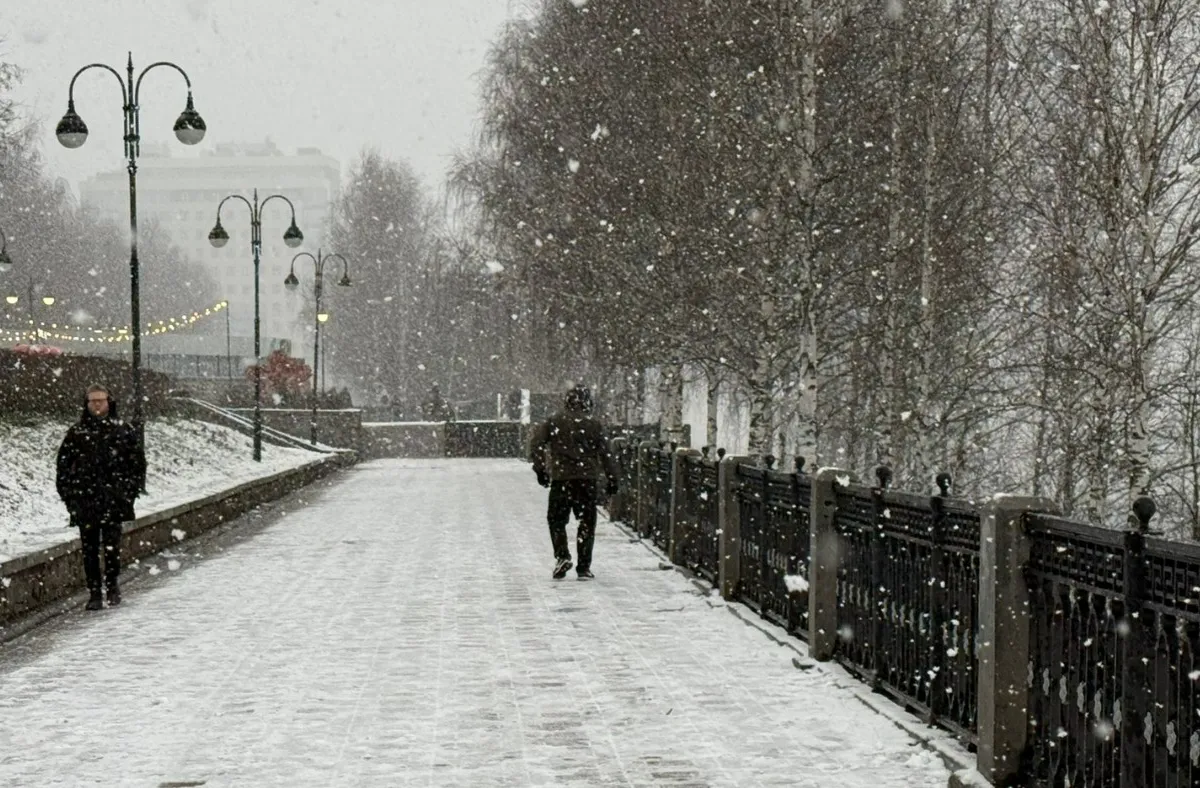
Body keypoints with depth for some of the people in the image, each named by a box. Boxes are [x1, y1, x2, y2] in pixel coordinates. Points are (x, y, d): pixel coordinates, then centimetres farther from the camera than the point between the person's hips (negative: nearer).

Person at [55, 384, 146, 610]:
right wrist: (67, 493, 2)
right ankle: (94, 593, 10)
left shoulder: (123, 431, 4)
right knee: (89, 549, 3)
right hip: (84, 501, 1)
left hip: (113, 500, -1)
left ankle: (112, 585, 16)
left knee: (112, 545, -3)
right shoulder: (76, 433, 5)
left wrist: (132, 489, 1)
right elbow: (63, 463, 9)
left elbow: (138, 462, 8)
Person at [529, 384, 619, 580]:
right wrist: (612, 478, 10)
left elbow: (536, 444, -2)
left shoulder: (553, 422, 3)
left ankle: (562, 556, -10)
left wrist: (540, 469, 4)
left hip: (560, 478, 0)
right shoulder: (593, 425, 2)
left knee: (557, 520, 11)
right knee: (586, 522, 7)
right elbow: (605, 454, 3)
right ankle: (584, 567, 5)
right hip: (587, 479, 0)